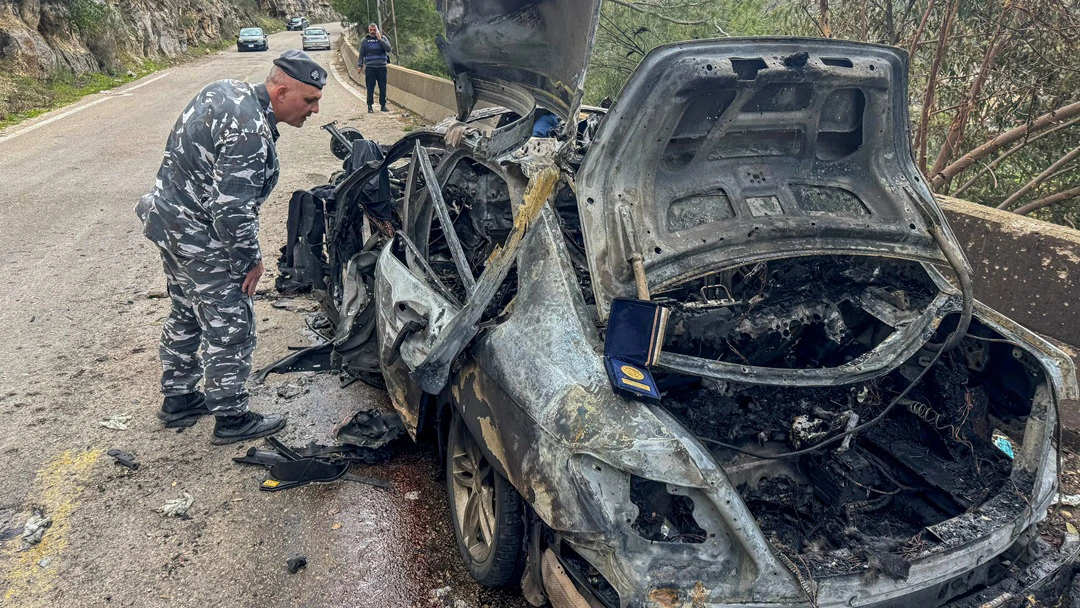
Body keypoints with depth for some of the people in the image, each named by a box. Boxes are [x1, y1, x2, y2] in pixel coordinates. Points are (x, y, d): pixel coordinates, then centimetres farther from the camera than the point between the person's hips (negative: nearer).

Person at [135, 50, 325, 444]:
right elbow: (232, 210, -29)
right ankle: (231, 419, 16)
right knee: (230, 327, 2)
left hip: (167, 217, 10)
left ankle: (177, 399, 38)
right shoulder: (249, 132, -29)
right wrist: (251, 261, -15)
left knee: (186, 315, 23)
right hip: (200, 239, -10)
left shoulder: (227, 91, 2)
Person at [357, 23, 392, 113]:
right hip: (370, 67, -1)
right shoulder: (365, 40, 8)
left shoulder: (383, 38, 8)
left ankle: (383, 105, 13)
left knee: (383, 87, 3)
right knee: (370, 88, -2)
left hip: (382, 67, 1)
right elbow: (361, 54, 10)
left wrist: (380, 39, -11)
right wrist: (359, 65, 3)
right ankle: (370, 106, 4)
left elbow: (388, 49, -7)